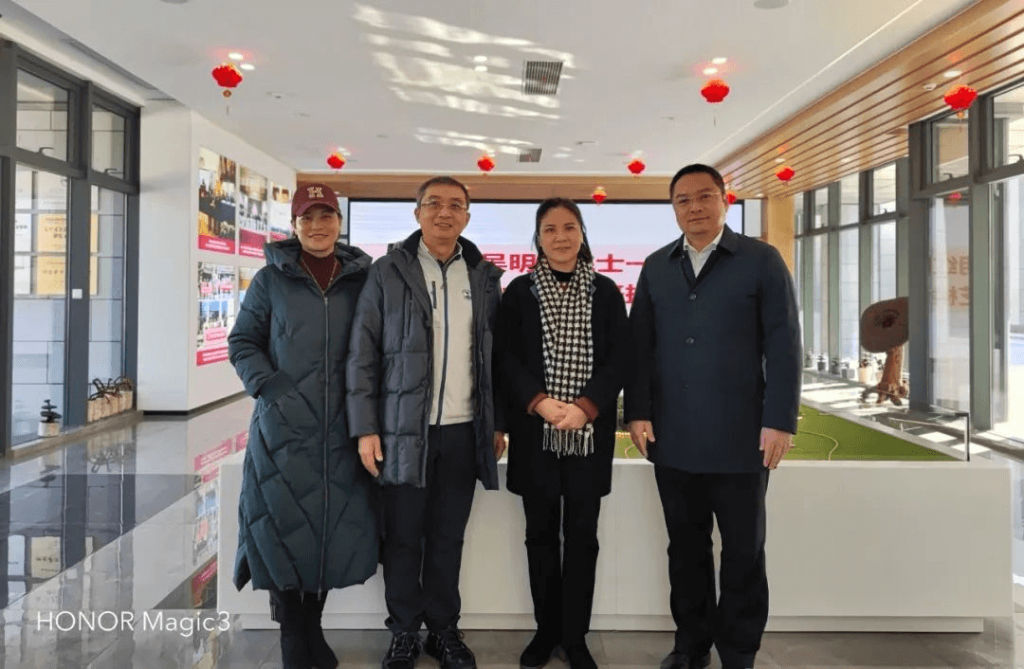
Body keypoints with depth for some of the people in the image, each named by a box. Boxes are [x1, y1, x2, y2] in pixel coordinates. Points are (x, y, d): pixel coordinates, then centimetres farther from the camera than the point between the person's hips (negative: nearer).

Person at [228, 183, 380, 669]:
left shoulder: (362, 279, 6)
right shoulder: (271, 279, 4)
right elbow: (242, 343, 5)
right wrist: (270, 388, -9)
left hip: (343, 429, 1)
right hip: (284, 428, -1)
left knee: (336, 529, 9)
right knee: (287, 528, 4)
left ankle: (312, 626, 32)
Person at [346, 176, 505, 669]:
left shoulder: (484, 277, 8)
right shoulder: (388, 272, -1)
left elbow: (496, 355, 11)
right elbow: (362, 355, -3)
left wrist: (498, 422, 8)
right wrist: (365, 428, -8)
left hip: (464, 431, 2)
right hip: (405, 429, -2)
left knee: (448, 538, 12)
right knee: (403, 538, 8)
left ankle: (444, 629, 28)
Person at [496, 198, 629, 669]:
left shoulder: (605, 291, 5)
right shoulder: (519, 291, 4)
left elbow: (619, 359, -1)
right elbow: (506, 358, -2)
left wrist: (585, 407, -14)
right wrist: (540, 403, -16)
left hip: (590, 431, 0)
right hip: (534, 431, 0)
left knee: (582, 534, 6)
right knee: (541, 532, 8)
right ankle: (546, 630, 24)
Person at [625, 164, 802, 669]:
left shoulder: (761, 260, 0)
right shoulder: (655, 267, 10)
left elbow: (783, 346, -4)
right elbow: (640, 345, 7)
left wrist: (780, 421, -11)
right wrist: (638, 412, -1)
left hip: (740, 437, -3)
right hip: (672, 438, 3)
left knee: (743, 551, 9)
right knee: (686, 547, 14)